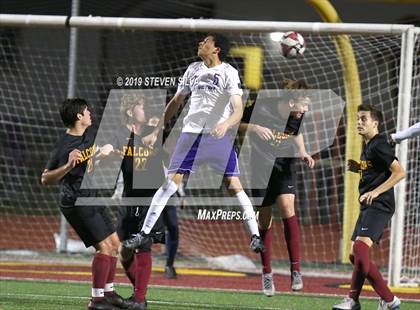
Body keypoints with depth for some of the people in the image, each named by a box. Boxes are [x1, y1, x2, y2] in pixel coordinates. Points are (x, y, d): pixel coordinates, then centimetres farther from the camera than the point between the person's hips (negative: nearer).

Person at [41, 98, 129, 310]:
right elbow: (45, 179, -19)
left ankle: (108, 292, 27)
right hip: (76, 203, -9)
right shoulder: (64, 145, -20)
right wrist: (68, 166, -31)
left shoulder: (88, 134, 6)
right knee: (104, 246, -15)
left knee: (114, 243, 14)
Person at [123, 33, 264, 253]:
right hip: (191, 134, 4)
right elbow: (175, 102, 20)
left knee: (233, 185, -8)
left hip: (219, 137, -4)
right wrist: (158, 130, 20)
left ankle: (255, 236, -2)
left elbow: (238, 110, -15)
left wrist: (226, 124, -35)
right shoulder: (193, 69, 10)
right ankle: (144, 232, 1)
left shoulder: (229, 73, -6)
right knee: (170, 183, -3)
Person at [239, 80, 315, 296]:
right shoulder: (261, 109, -22)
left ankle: (295, 269, -15)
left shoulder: (298, 116, -9)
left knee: (286, 207, -20)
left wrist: (303, 152, -3)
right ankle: (266, 274, 16)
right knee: (264, 220, 1)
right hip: (261, 166, -2)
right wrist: (254, 128, -27)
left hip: (284, 165, 2)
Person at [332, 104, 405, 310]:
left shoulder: (379, 145, -10)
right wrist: (358, 168, 14)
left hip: (379, 206, -11)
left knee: (360, 247, -22)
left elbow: (399, 172, -18)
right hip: (368, 207, 11)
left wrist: (376, 192, -24)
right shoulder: (367, 147, 19)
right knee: (356, 255, 7)